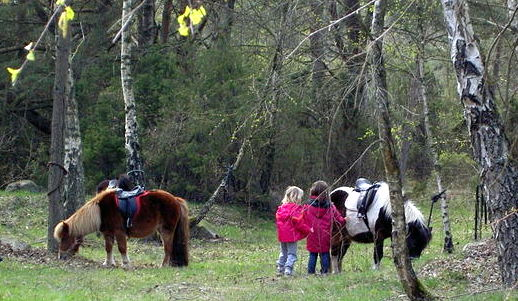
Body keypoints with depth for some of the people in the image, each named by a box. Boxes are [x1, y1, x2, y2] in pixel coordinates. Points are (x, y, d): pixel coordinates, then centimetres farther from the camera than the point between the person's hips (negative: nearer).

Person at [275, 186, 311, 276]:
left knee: (283, 253, 18)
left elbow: (277, 221, 13)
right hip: (292, 235, -7)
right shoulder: (296, 209, -14)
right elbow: (299, 223, -17)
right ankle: (288, 269, -8)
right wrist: (308, 230, -8)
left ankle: (280, 268, 20)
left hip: (282, 235, 7)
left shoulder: (281, 208, 7)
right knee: (292, 253, 1)